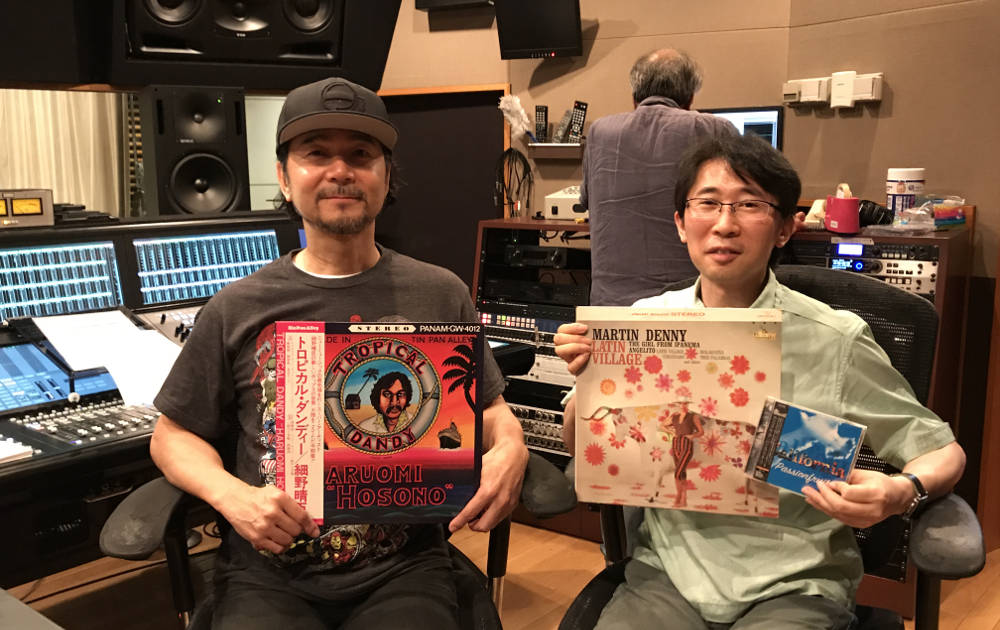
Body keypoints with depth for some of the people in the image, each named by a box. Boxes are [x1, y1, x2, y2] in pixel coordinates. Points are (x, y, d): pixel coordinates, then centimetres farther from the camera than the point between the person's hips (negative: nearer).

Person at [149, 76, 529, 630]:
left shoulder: (440, 296, 5)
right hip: (268, 575, 0)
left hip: (402, 569, 1)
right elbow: (172, 435, 11)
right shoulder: (238, 310, 4)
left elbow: (491, 410, 14)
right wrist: (230, 495, -8)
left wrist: (508, 449, -10)